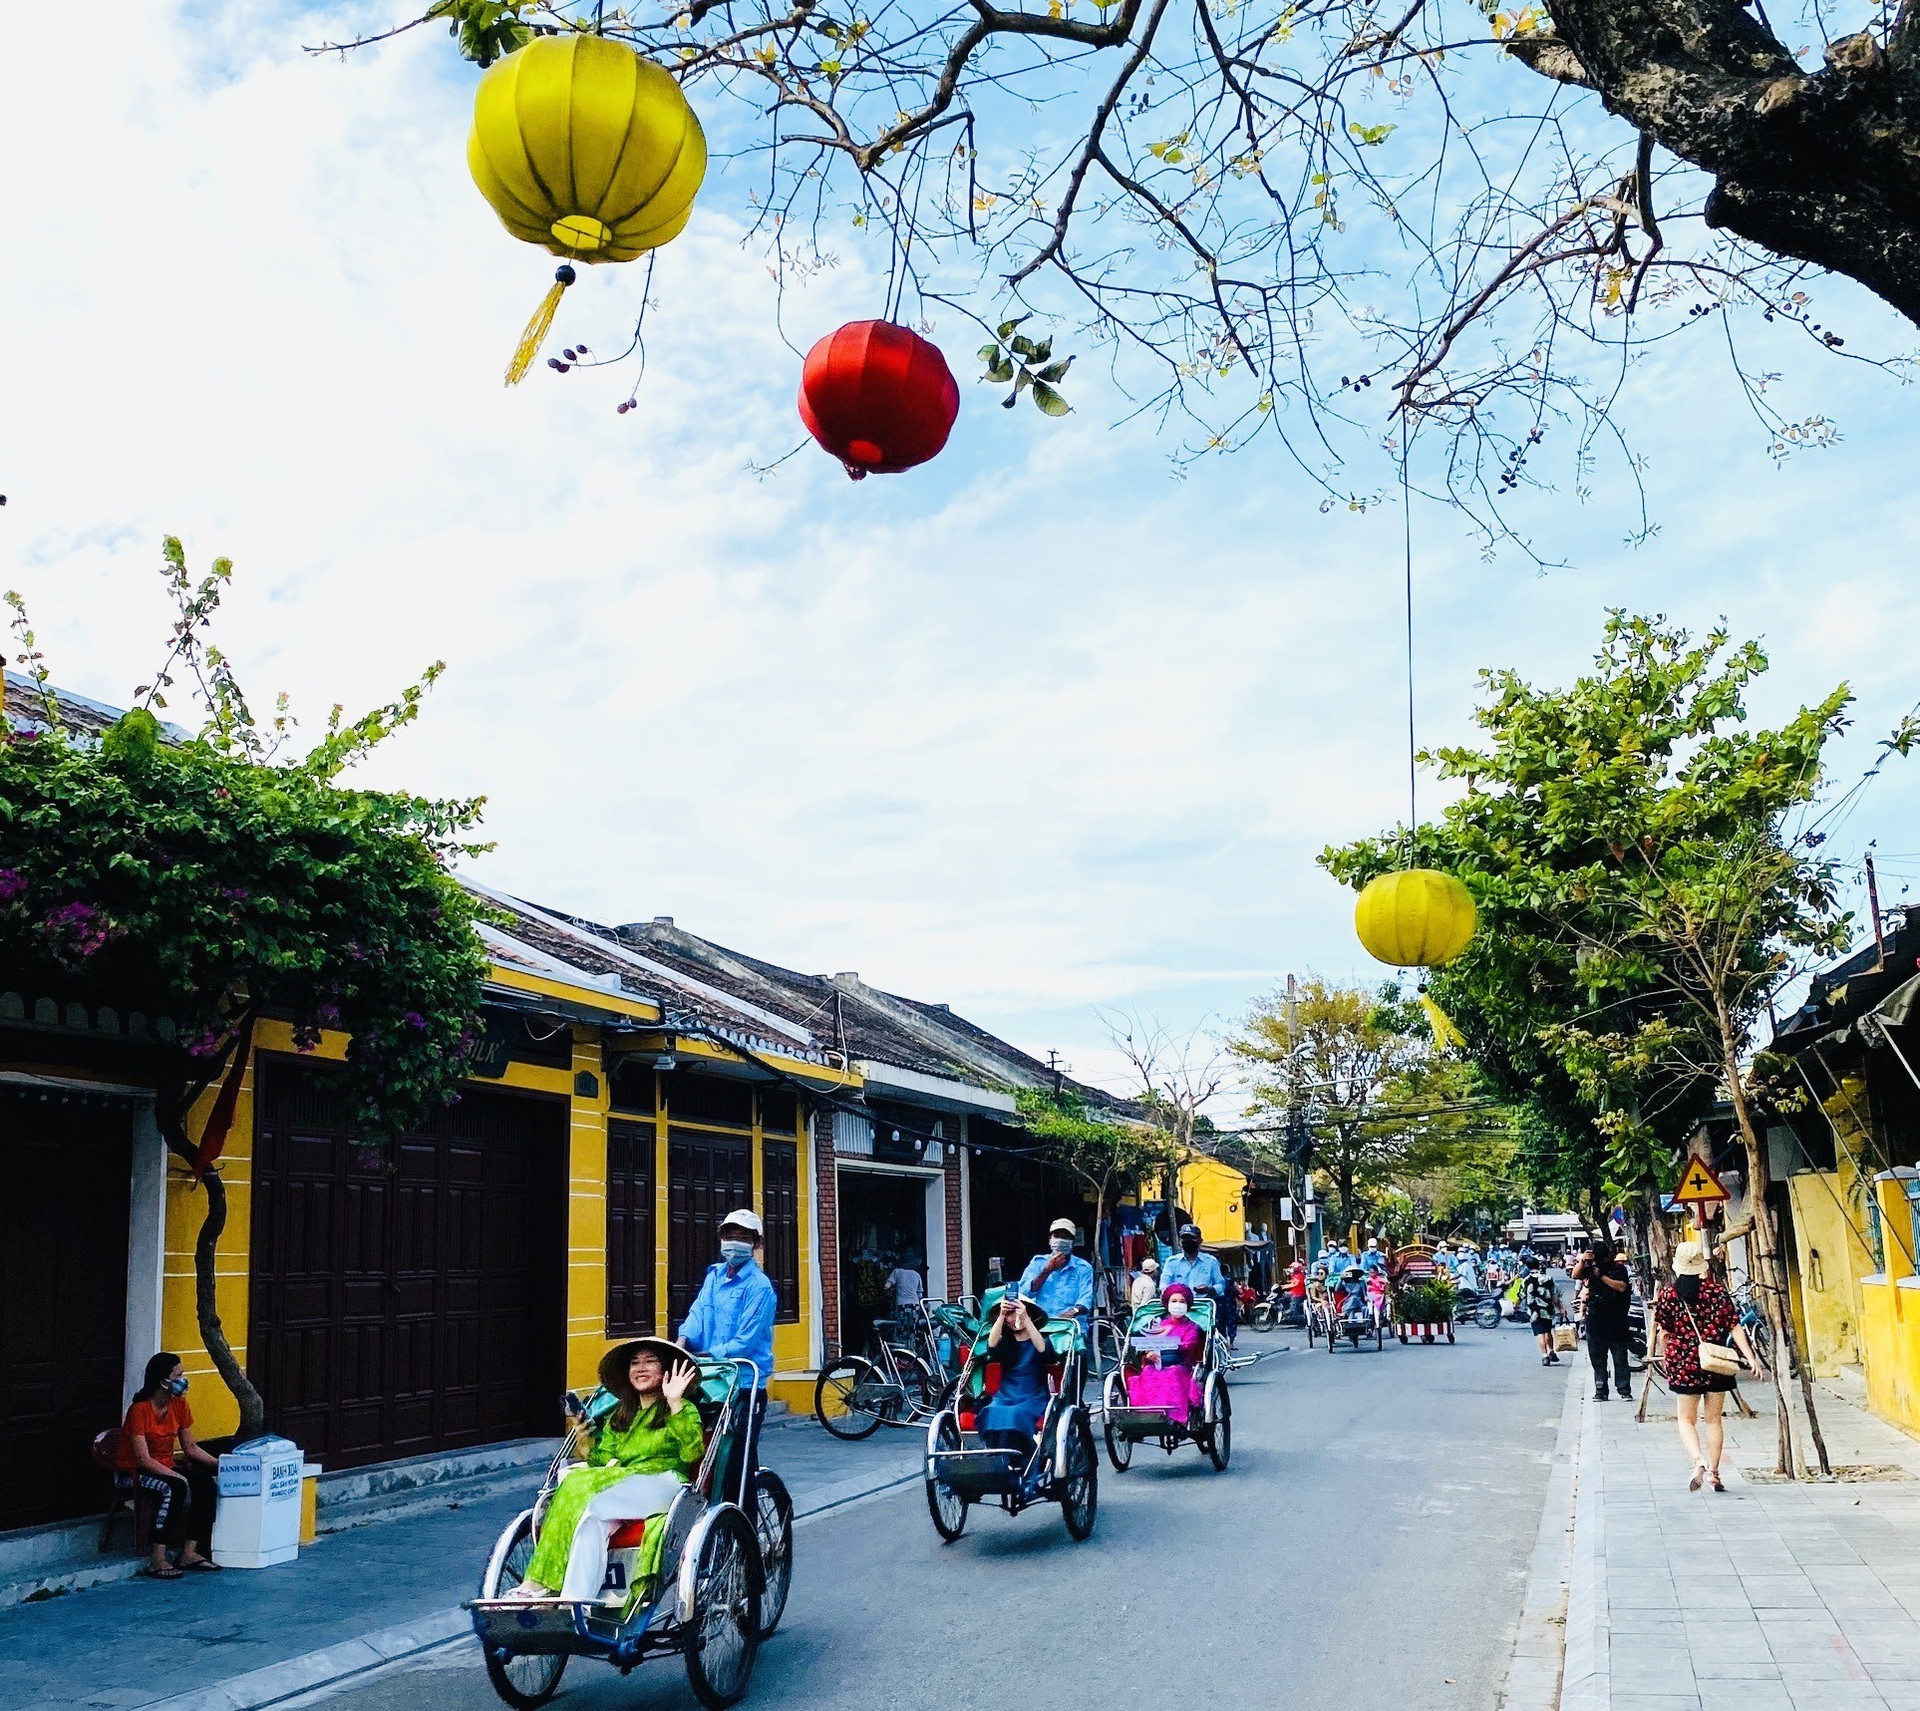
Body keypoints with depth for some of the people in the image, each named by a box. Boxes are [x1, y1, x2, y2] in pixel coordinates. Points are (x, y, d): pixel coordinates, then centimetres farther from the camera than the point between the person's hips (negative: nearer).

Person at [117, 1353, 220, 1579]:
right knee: (176, 1488, -35)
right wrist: (178, 1476, -30)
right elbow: (143, 1459, -23)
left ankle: (189, 1553, -16)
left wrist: (218, 1463, -5)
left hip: (167, 1467, 7)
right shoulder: (139, 1410, -19)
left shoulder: (180, 1406, 1)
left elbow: (190, 1447, 9)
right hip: (133, 1473, -7)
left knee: (207, 1484, -20)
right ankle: (157, 1561, -30)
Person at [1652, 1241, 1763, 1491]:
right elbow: (1735, 1328, -7)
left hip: (1683, 1363, -1)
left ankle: (1698, 1460, -17)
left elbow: (1663, 1333, -1)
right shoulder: (1716, 1291, -3)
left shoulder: (1668, 1294, -5)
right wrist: (1751, 1358, -8)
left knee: (1687, 1419, 8)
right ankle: (1713, 1472, 12)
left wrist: (1666, 1356, 16)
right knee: (1713, 1419, 12)